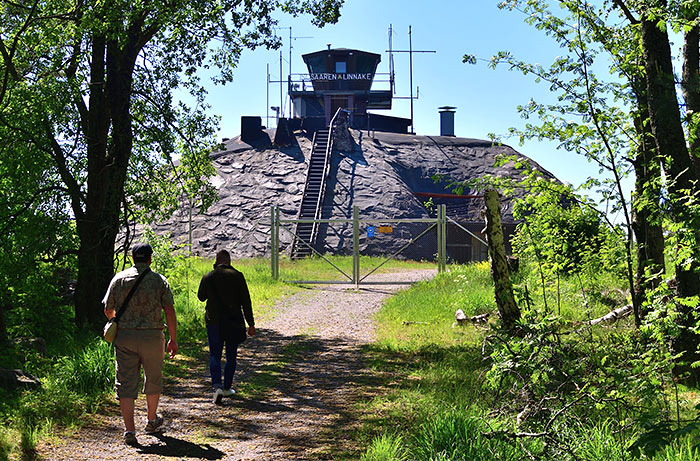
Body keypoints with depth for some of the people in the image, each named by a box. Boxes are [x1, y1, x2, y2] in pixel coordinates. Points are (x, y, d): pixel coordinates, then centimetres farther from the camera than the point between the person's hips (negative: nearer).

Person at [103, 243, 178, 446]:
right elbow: (169, 311, -7)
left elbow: (108, 309, 9)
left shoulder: (119, 279, 4)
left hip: (124, 336, 1)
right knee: (153, 379, 18)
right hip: (151, 336, -1)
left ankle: (129, 430, -8)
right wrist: (173, 339, -1)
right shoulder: (159, 280, -1)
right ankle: (152, 421, 34)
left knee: (126, 383, 1)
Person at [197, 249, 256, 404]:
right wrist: (251, 324, -2)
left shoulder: (208, 277, -2)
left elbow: (201, 297, 15)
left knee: (215, 356, 4)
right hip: (234, 322, 0)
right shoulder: (237, 276, -6)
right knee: (231, 356, 14)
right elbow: (246, 301, -7)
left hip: (214, 322, 0)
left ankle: (217, 386, -16)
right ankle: (227, 388, 20)